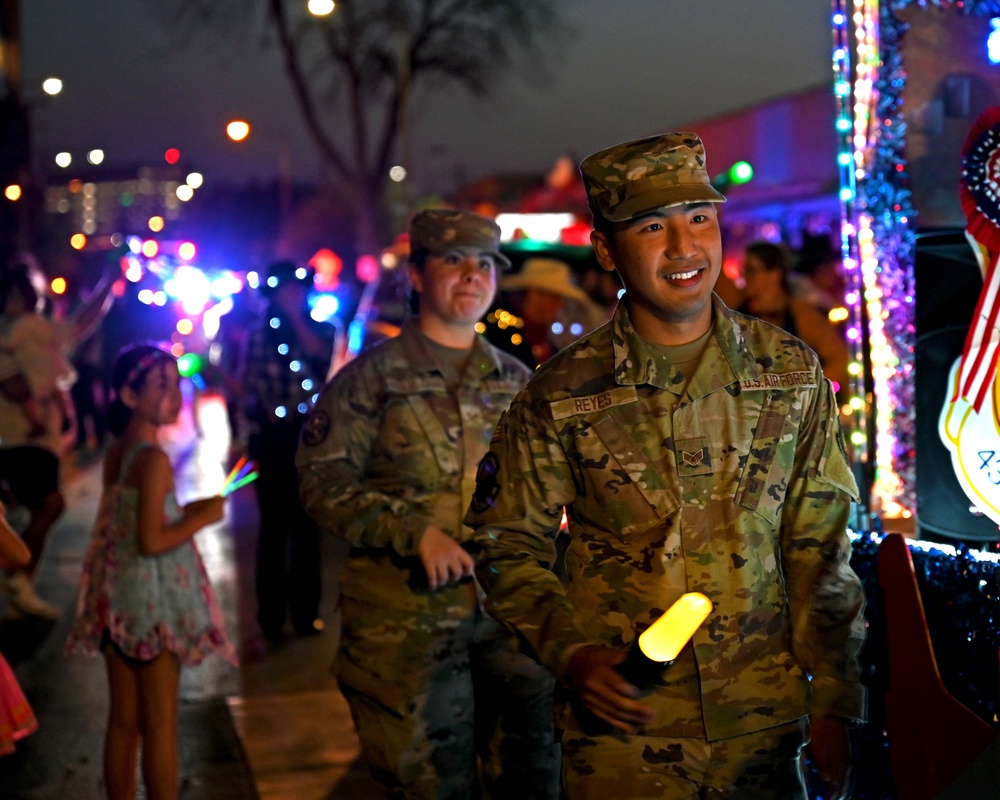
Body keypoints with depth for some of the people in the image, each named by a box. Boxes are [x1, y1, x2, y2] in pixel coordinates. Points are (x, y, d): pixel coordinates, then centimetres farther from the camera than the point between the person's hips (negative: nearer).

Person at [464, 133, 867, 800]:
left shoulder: (792, 371, 2)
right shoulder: (562, 394, -5)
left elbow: (821, 549, 4)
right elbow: (509, 544, 3)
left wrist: (835, 706, 1)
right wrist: (571, 653, -12)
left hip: (765, 724, 2)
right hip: (623, 729, -2)